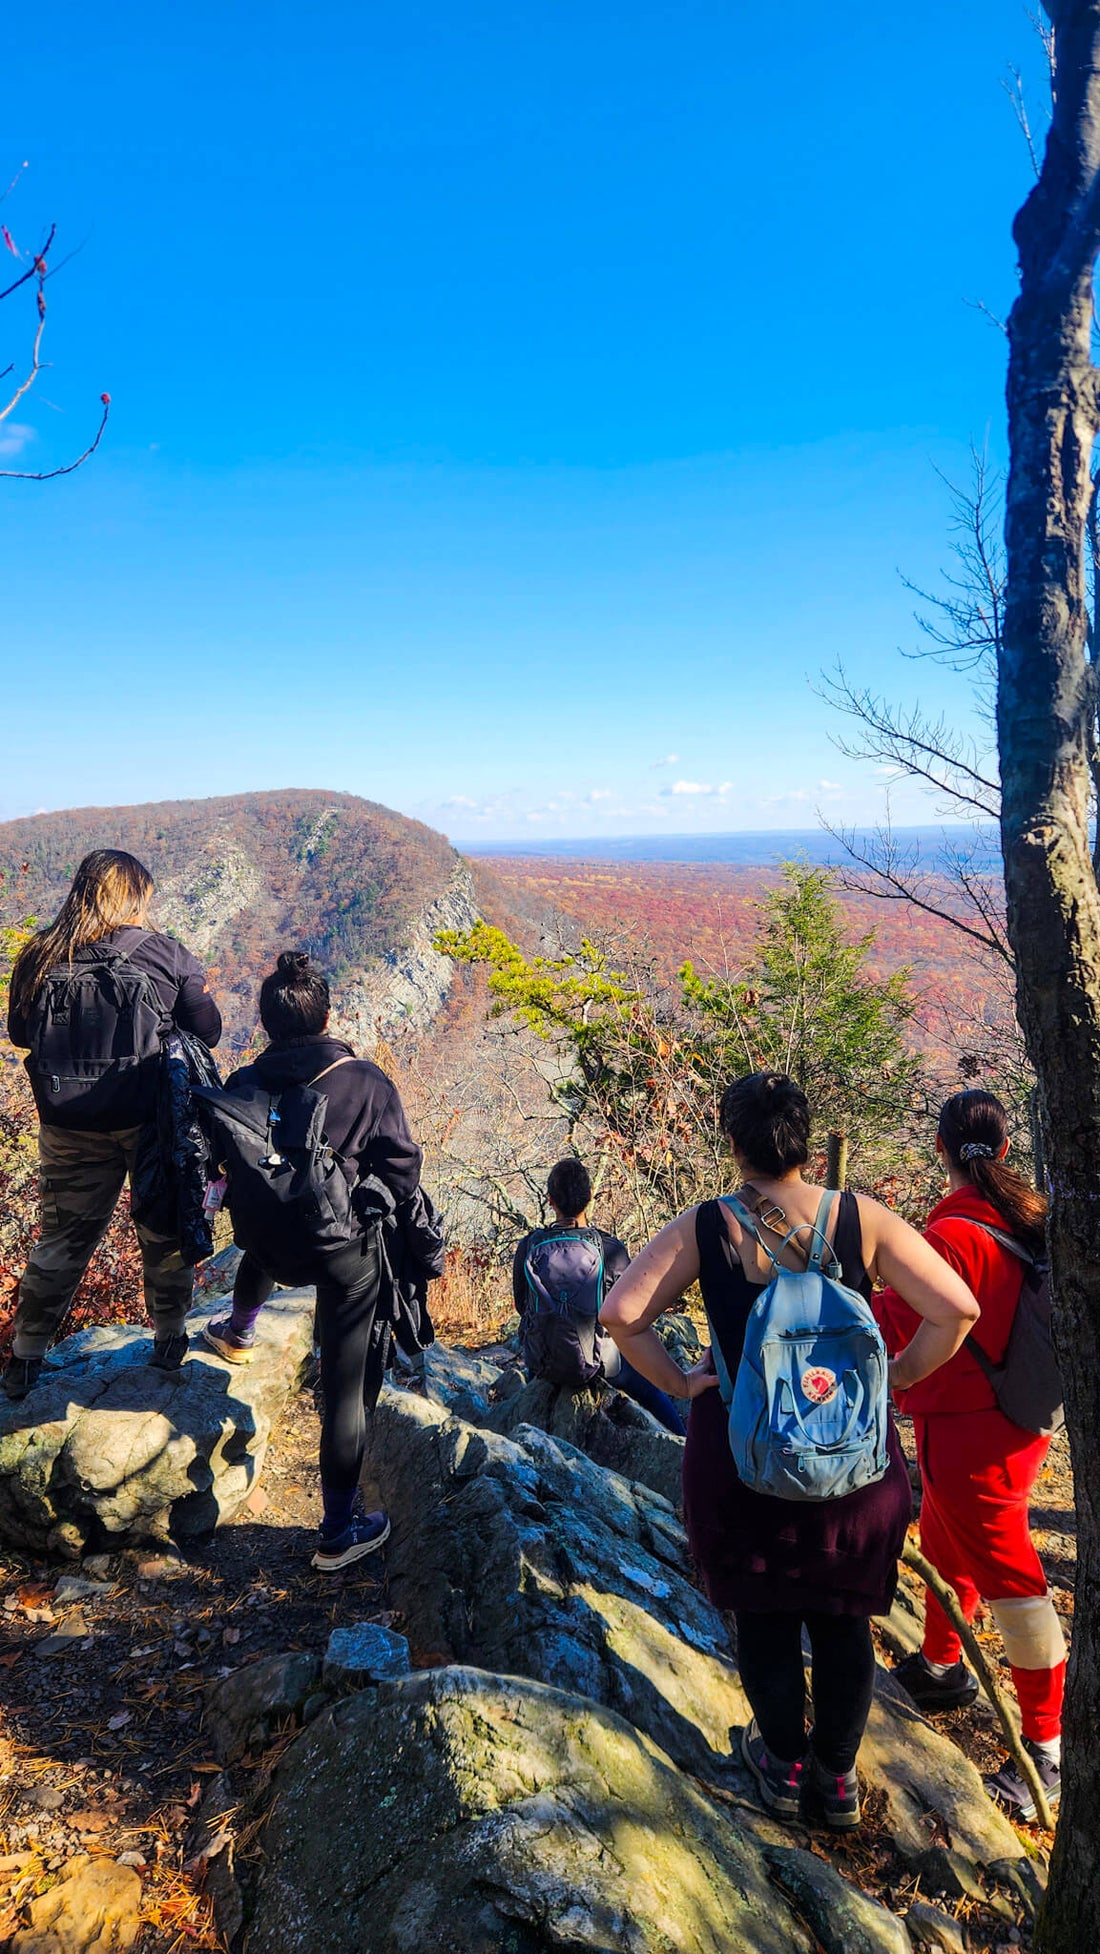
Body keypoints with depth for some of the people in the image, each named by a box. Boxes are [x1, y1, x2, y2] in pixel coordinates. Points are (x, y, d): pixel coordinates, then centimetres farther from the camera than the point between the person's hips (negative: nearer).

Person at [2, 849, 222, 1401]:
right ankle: (168, 1338, 33)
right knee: (164, 1232, 18)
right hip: (151, 1123, -2)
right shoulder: (167, 955, -13)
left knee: (62, 1238, 19)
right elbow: (208, 1030, -5)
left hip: (68, 1128, 2)